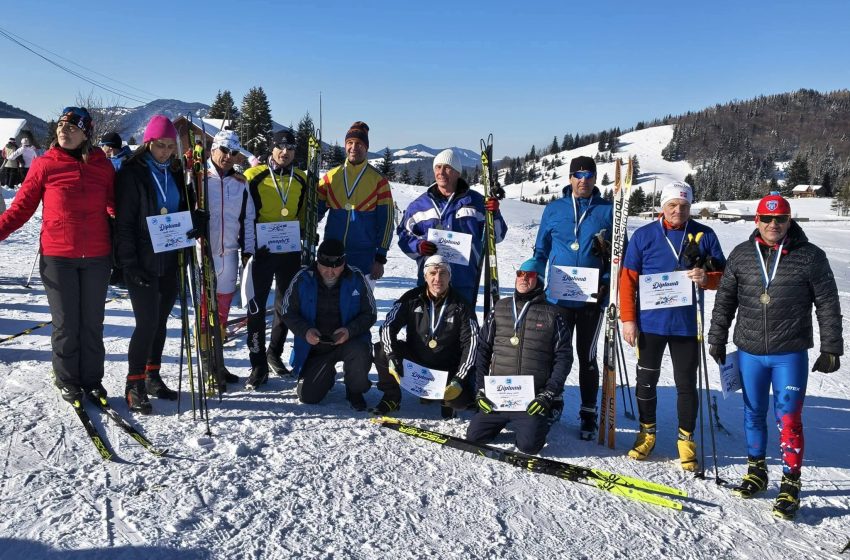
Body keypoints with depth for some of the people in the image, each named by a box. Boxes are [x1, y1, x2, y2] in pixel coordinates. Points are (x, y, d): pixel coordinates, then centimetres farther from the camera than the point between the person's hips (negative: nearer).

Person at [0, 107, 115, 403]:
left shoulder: (103, 166, 3)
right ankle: (67, 381, 24)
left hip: (97, 258, 2)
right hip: (57, 258, -1)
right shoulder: (44, 165, -2)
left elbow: (115, 207, 11)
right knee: (66, 323, 7)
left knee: (92, 323, 11)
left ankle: (92, 379, 26)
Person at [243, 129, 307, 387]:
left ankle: (274, 354, 30)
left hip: (290, 251, 4)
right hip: (261, 250, -4)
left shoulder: (301, 179, 8)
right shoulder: (254, 176, -5)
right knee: (257, 306, -2)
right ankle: (258, 364, 6)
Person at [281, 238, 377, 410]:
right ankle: (327, 374, 30)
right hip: (315, 346, 2)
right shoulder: (303, 279, -9)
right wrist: (305, 331, -21)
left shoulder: (356, 279, -11)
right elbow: (288, 312, -1)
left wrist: (350, 330, -24)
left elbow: (370, 314, -5)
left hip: (348, 340, -1)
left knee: (360, 353, -36)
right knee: (308, 396, -7)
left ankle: (355, 391, -3)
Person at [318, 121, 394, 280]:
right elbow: (316, 210, 11)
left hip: (364, 257, -2)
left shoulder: (378, 180, 0)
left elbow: (386, 221, 0)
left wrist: (380, 258, -4)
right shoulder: (331, 176, 7)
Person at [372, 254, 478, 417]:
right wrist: (392, 357, -27)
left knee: (460, 400, -27)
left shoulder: (461, 306, -10)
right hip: (414, 358, 2)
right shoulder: (412, 299, -6)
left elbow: (471, 343, -12)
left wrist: (459, 379, -22)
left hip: (447, 368, -1)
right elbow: (389, 325, -11)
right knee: (381, 350, -23)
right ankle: (392, 397, 1)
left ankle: (445, 399, 13)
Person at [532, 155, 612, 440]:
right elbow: (540, 251, 11)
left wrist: (606, 283, -9)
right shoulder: (554, 209, 6)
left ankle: (588, 414, 20)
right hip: (558, 297, 1)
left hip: (592, 298, -1)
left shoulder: (608, 210, 2)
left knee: (586, 356, 9)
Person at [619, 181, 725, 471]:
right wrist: (628, 318, -6)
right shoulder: (643, 235, 0)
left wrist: (706, 278, -17)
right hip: (650, 323, 0)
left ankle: (686, 439, 23)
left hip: (687, 324, 0)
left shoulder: (704, 235, 2)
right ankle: (647, 433, 29)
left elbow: (724, 276, 6)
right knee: (646, 380, 11)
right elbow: (628, 279, -1)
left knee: (686, 384, 7)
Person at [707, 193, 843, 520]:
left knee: (788, 419, -2)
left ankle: (790, 485, 10)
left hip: (791, 354, -3)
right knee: (753, 414, 13)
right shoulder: (741, 255, 4)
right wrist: (717, 340, 11)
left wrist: (831, 349, 0)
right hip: (750, 352, 3)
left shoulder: (810, 257, -3)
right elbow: (724, 301, 10)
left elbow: (828, 305, 1)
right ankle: (756, 471, 30)